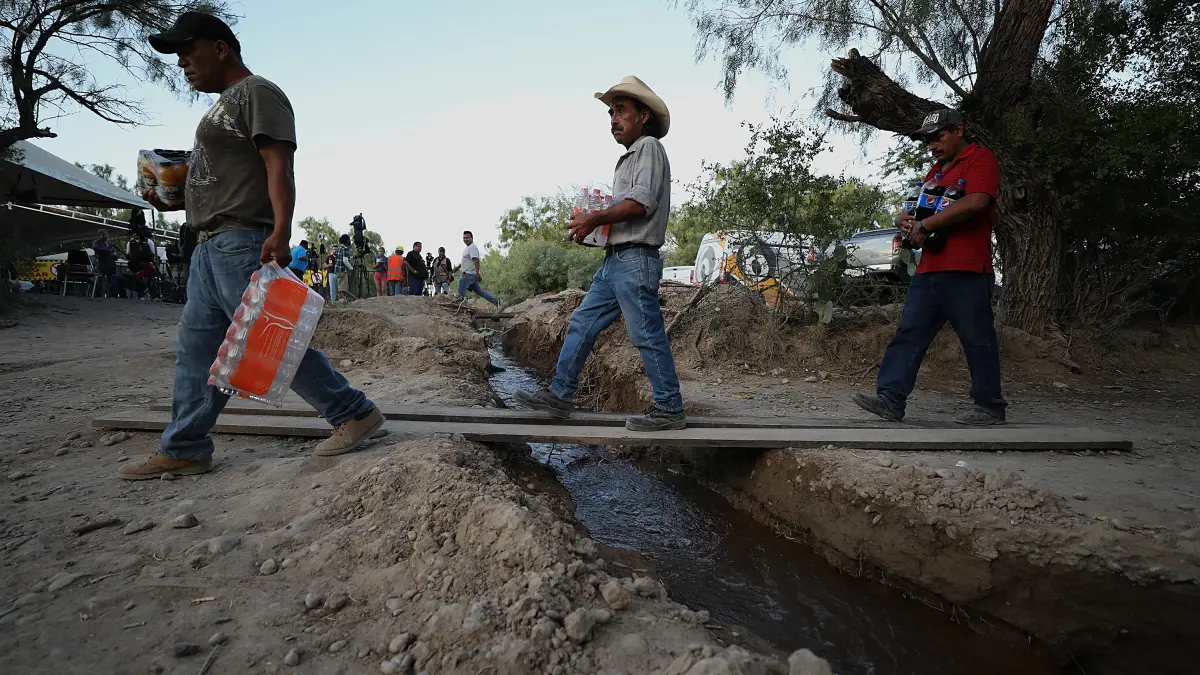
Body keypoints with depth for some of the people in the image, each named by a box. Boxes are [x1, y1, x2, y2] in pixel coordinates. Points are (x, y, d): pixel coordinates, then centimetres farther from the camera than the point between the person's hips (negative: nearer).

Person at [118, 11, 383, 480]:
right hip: (213, 243, 10)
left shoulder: (257, 93, -6)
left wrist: (280, 231, -30)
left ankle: (353, 414, 0)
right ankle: (183, 451, 16)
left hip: (244, 241, -10)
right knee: (195, 349, 9)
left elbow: (278, 166, -19)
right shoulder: (225, 104, 24)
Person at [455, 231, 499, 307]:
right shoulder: (468, 248, 19)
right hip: (470, 275, 10)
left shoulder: (472, 247, -15)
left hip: (469, 274, -10)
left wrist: (478, 273, -32)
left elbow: (476, 260, -25)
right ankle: (495, 301, 10)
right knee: (478, 291, 12)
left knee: (461, 292, -5)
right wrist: (458, 267, 38)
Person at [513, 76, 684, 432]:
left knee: (647, 335, -6)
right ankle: (560, 395, 15)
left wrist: (594, 218, -10)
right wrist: (592, 221, 9)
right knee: (582, 323, 9)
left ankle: (669, 409, 4)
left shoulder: (649, 147, -5)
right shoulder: (628, 158, 24)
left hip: (635, 259, -10)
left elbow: (640, 202, -18)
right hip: (615, 259, 10)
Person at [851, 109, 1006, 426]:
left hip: (965, 270, -8)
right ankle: (890, 398, -2)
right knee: (909, 332, 0)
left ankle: (990, 408, 10)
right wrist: (906, 220, 4)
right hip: (929, 269, 8)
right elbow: (923, 209, 29)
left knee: (977, 339, -1)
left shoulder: (981, 158, -1)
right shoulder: (936, 170, 26)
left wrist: (925, 225, -14)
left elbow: (976, 201, -18)